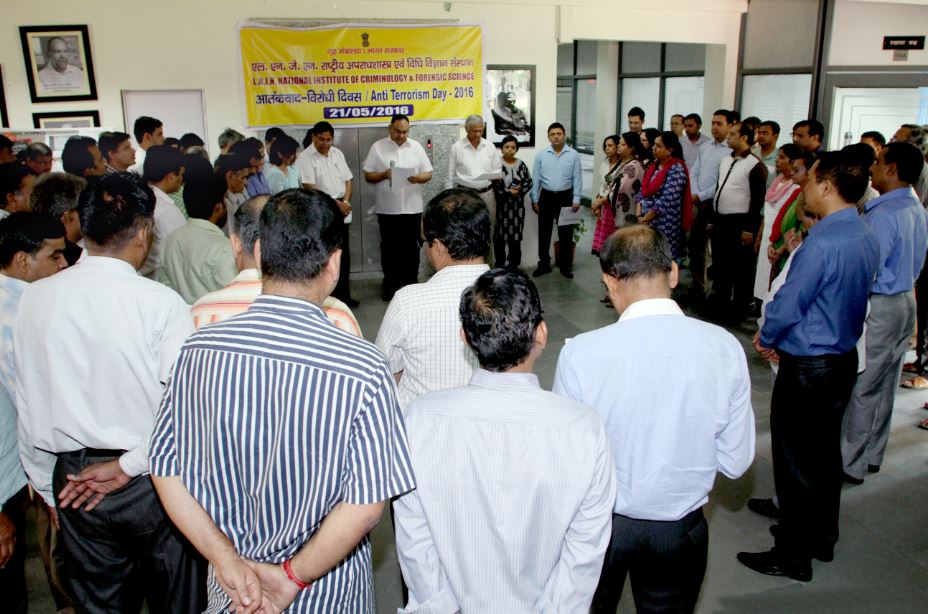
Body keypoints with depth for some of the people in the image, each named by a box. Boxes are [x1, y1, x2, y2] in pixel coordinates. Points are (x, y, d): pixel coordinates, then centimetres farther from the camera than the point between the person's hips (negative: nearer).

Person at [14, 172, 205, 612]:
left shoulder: (35, 298, -5)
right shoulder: (161, 303, -18)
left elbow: (29, 405, 4)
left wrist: (46, 486, 15)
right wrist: (129, 465, -11)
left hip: (72, 478, 4)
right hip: (153, 480, -4)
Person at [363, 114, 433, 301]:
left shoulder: (416, 147, 6)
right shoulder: (377, 147, 1)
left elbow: (429, 174, 7)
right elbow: (367, 176, 1)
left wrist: (418, 178, -15)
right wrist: (383, 175, -18)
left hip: (412, 208, 1)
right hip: (387, 209, -1)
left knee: (411, 247, 7)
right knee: (389, 247, 7)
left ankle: (411, 284, 17)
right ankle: (390, 284, 18)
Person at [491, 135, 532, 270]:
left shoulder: (521, 165, 6)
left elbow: (529, 182, 7)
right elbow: (492, 184, -11)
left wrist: (519, 190, -11)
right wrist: (507, 191, -17)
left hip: (517, 205, 3)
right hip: (500, 204, -3)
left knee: (516, 235, 6)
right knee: (500, 235, 0)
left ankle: (514, 265, 17)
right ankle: (500, 265, 11)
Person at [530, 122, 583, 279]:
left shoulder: (573, 154, -2)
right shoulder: (541, 155, 0)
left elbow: (577, 178, -1)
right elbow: (536, 178, 3)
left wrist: (576, 199, -5)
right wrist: (534, 199, 1)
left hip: (565, 197, -1)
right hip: (546, 197, 1)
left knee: (566, 233, 6)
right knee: (544, 232, 7)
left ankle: (565, 266, 17)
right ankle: (544, 264, 19)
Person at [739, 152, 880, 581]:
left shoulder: (822, 243, -25)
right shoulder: (867, 239, 4)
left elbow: (787, 305, -20)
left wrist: (766, 339, 0)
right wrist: (780, 338, 10)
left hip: (807, 368, -9)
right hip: (845, 359, 9)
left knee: (796, 461, 4)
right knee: (826, 451, 21)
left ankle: (793, 555, 18)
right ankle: (822, 538, 37)